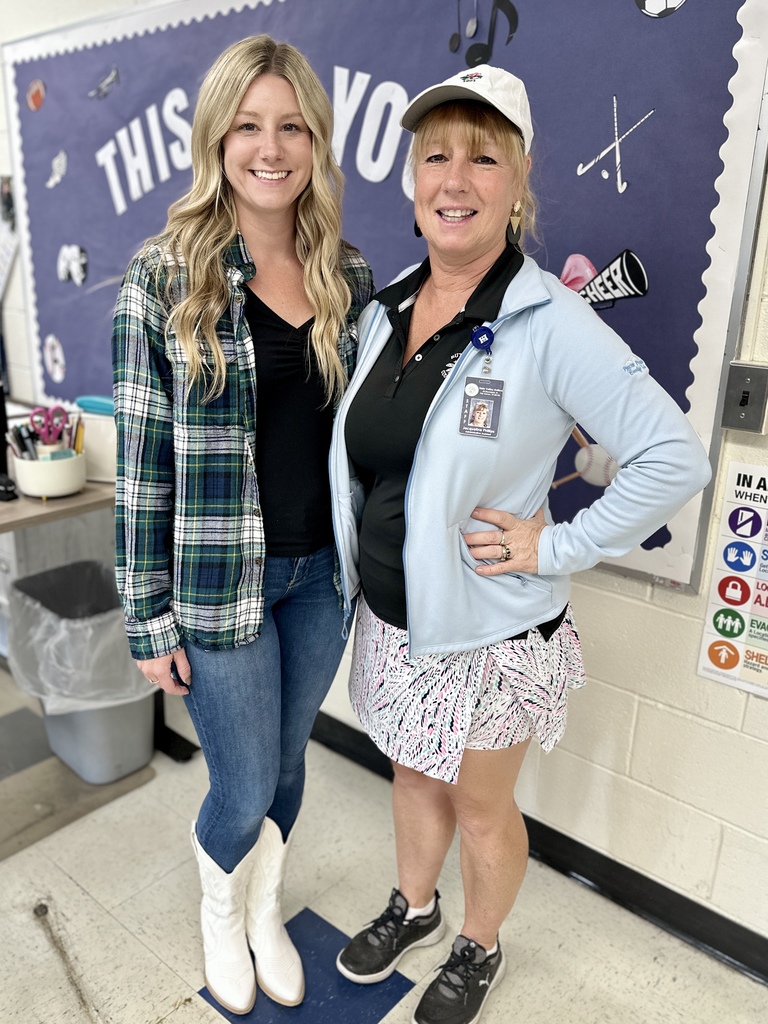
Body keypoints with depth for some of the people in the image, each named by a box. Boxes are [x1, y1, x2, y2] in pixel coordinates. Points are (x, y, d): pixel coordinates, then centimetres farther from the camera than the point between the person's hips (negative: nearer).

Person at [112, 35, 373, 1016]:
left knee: (286, 762, 20)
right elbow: (141, 462, -8)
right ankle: (219, 913, 46)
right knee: (246, 789, 9)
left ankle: (264, 912, 50)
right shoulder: (164, 280, -9)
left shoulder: (349, 274, 2)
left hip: (321, 572, 4)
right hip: (218, 581, -3)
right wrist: (149, 620, -7)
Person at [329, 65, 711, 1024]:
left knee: (481, 809, 17)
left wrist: (557, 548, -19)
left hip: (490, 633, -5)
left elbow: (675, 458, -20)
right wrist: (361, 575, 7)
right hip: (391, 618, 6)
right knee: (413, 774, 27)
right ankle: (412, 906, 55)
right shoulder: (384, 310, 1)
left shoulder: (550, 325, -20)